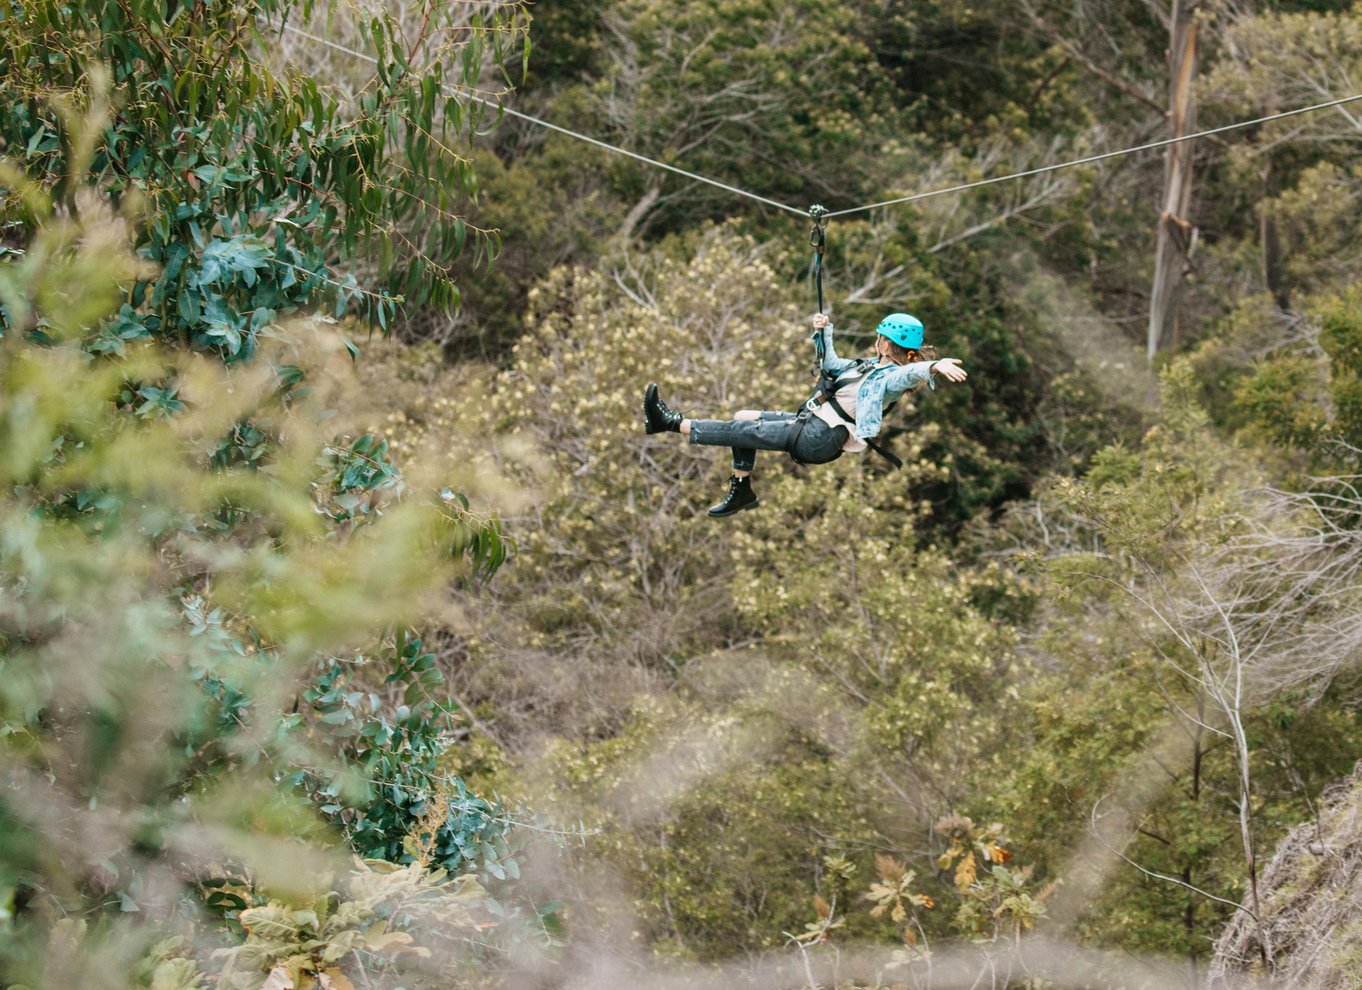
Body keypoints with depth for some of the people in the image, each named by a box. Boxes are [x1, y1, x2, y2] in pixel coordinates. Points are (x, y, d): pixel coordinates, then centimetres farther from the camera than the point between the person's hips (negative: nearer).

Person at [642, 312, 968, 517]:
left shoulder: (892, 377, -14)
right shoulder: (871, 366, 17)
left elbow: (913, 373, -38)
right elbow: (831, 364, 32)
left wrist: (934, 366, -59)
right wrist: (824, 332, 20)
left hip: (820, 440, -10)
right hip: (811, 421, 10)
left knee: (742, 431, -11)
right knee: (745, 417, 8)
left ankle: (673, 424, -7)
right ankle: (741, 491, 9)